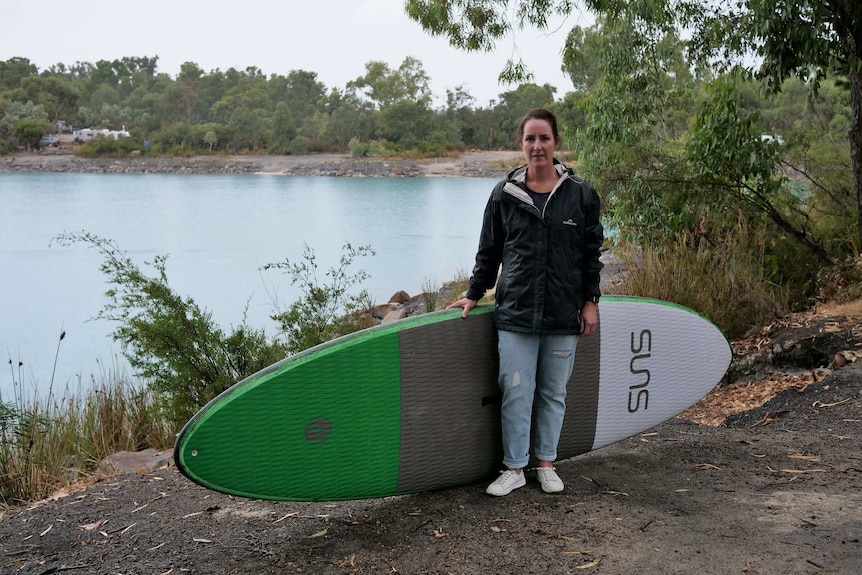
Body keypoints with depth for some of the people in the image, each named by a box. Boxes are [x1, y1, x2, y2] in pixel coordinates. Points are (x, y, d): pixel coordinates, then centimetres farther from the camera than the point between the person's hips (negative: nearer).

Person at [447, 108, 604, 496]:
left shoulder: (580, 194, 3)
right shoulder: (505, 194, 3)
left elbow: (591, 253, 8)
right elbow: (488, 252, 10)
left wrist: (591, 301, 4)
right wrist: (473, 295, 9)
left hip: (563, 315, 1)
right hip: (515, 314, 0)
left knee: (554, 392, 11)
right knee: (515, 392, 0)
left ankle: (546, 463, 26)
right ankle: (514, 468, 14)